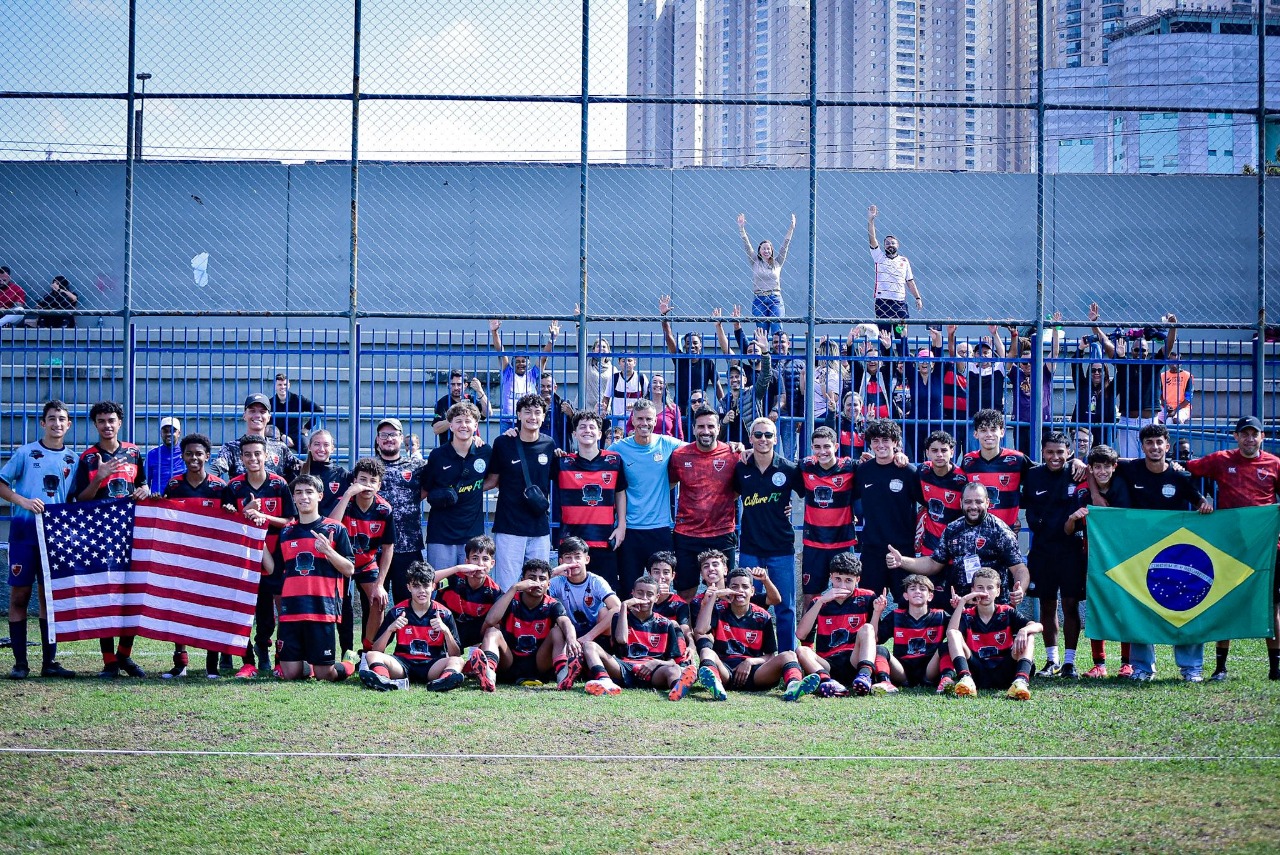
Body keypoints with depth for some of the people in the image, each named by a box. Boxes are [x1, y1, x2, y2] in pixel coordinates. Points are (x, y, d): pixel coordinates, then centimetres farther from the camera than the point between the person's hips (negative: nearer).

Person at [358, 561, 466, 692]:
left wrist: (446, 631, -17)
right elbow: (376, 651, 1)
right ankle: (383, 679, -58)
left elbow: (455, 655, -1)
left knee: (458, 662, -29)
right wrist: (390, 629, -16)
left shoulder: (443, 614, 3)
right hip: (403, 664, 1)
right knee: (371, 656, -23)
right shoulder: (397, 612, 5)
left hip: (432, 666, -1)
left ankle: (445, 679, -65)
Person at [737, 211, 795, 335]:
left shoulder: (777, 263, 11)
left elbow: (785, 246, 7)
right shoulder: (755, 263, 9)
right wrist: (741, 228, -4)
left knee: (777, 332, -11)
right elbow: (747, 245, 3)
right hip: (759, 299, 0)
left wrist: (791, 228, -1)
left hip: (775, 299, 0)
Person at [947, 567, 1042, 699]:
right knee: (954, 634, -17)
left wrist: (1023, 630, -29)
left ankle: (1021, 680, -42)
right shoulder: (967, 615, 10)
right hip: (977, 672, 0)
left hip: (1003, 672, 0)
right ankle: (966, 679, -43)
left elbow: (1037, 626, -5)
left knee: (1028, 635, -16)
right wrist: (962, 602, -12)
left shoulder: (1007, 613, 10)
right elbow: (950, 631, -13)